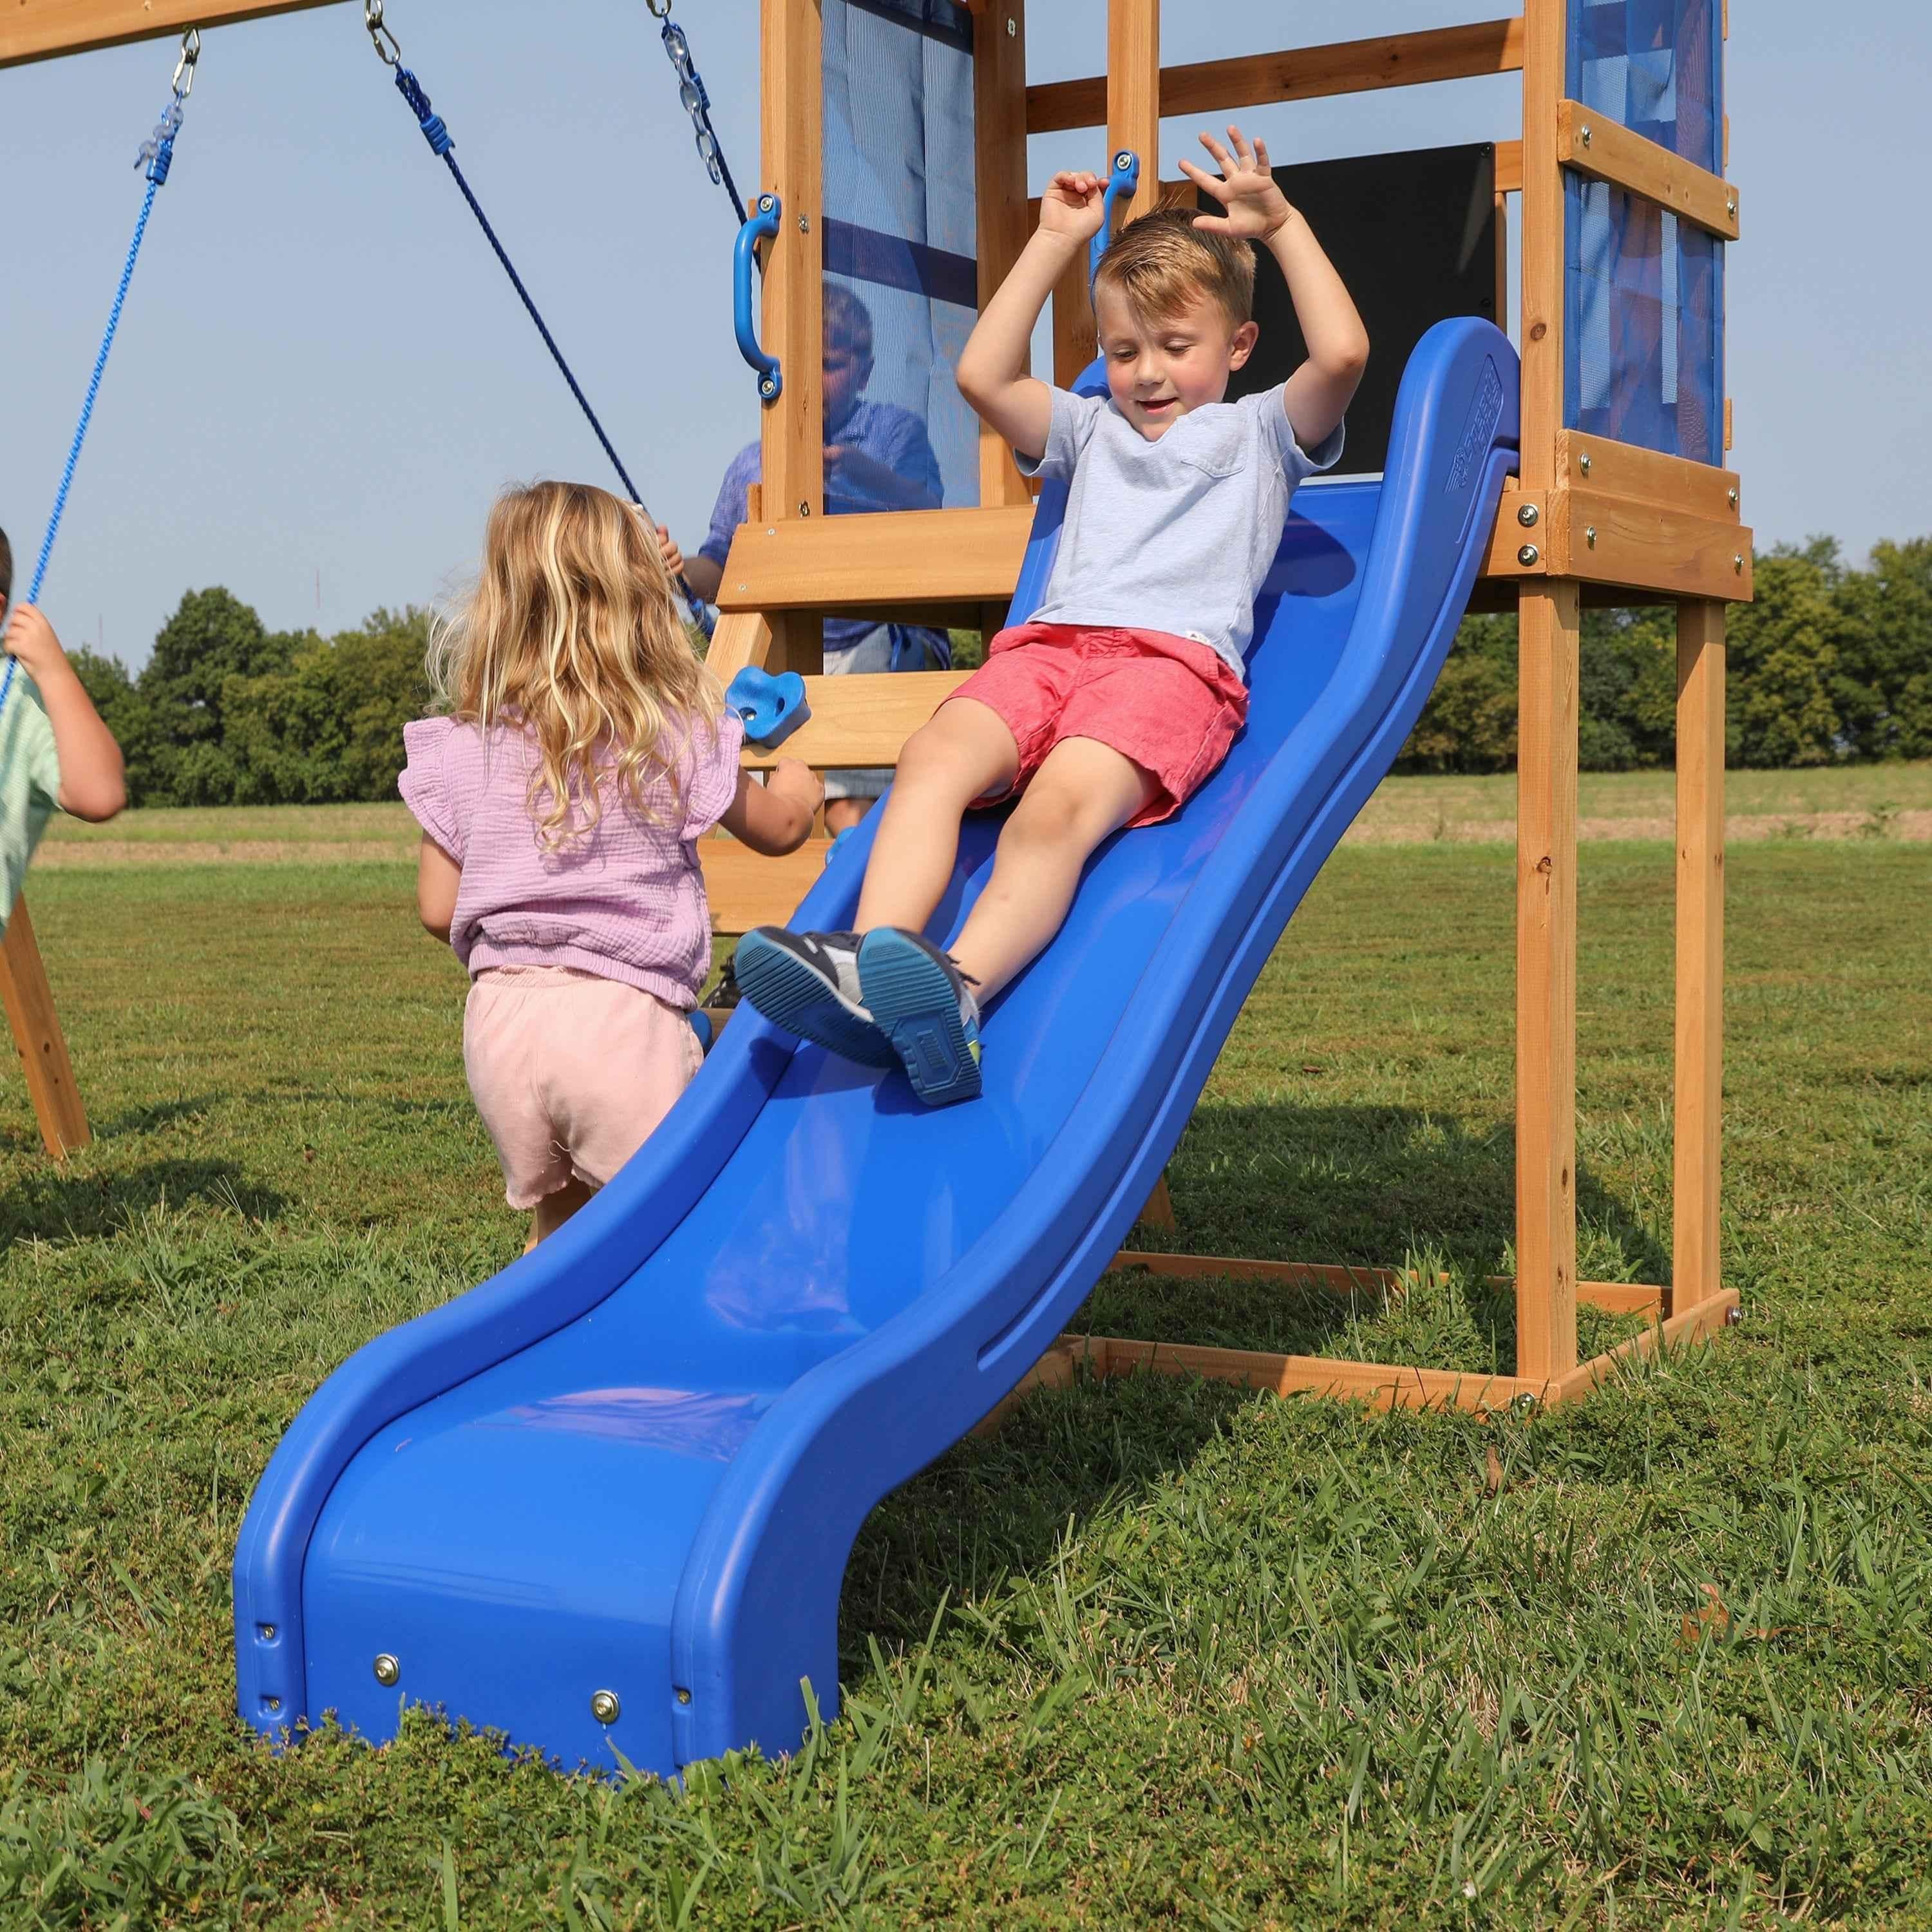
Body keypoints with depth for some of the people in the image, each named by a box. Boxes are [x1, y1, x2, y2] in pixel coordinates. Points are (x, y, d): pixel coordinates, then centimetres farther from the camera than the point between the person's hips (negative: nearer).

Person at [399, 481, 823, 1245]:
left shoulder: (462, 751, 4)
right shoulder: (678, 735, -2)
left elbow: (438, 910, 8)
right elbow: (779, 826, 15)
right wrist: (798, 770, 38)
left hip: (501, 1014, 4)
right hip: (625, 1011, -3)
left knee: (560, 1220, 18)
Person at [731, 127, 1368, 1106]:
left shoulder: (1258, 430, 26)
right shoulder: (1093, 429, 39)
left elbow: (1341, 353, 8)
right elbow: (982, 374, 30)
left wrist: (1281, 223, 12)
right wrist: (1055, 242, 32)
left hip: (1177, 658, -4)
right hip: (1048, 645, 5)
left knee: (1061, 804, -36)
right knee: (934, 756, -31)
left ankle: (959, 989, -58)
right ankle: (870, 959, -50)